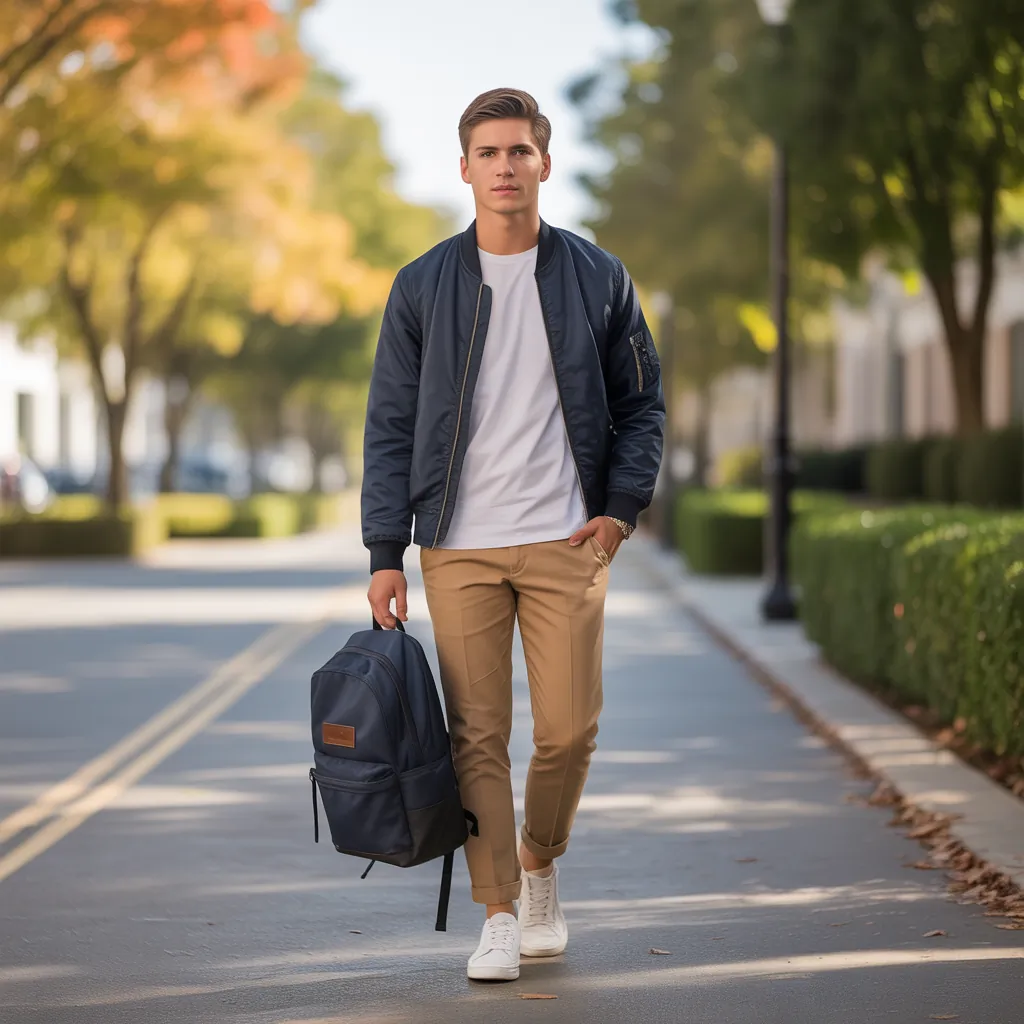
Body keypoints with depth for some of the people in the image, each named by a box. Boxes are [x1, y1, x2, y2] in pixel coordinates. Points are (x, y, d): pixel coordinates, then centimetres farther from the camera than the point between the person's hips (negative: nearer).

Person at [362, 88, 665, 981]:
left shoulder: (598, 278, 5)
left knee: (569, 730, -1)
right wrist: (385, 553, -1)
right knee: (477, 738, -1)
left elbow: (642, 401, 12)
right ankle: (499, 916, 8)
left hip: (567, 543, 0)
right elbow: (390, 426, 5)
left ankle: (539, 865, 27)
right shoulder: (423, 287, 4)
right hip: (460, 549, 0)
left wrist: (624, 505, -1)